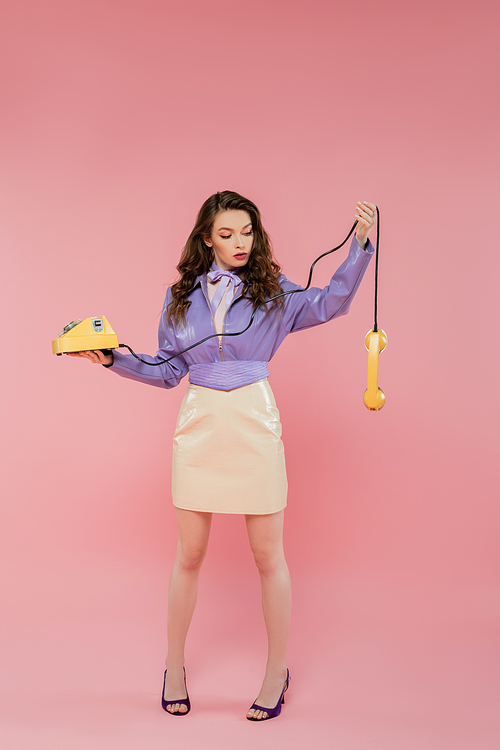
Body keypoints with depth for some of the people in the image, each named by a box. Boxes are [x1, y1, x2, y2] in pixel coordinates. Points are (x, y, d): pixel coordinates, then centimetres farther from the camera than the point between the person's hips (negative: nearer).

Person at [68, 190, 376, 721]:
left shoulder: (273, 291, 3)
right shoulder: (181, 296, 8)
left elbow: (331, 302, -10)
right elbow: (167, 370, 11)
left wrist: (360, 242, -18)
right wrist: (112, 359, 2)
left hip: (255, 426, -1)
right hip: (199, 426, 2)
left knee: (268, 556, 6)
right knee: (189, 555, 9)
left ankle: (277, 671, 23)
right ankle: (174, 666, 29)